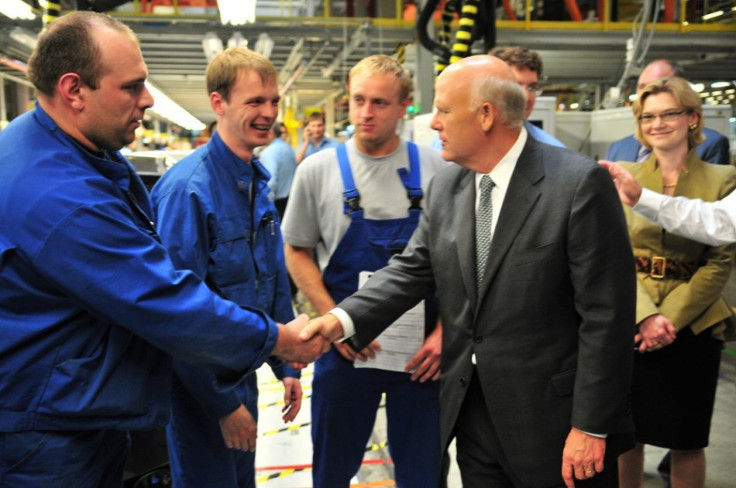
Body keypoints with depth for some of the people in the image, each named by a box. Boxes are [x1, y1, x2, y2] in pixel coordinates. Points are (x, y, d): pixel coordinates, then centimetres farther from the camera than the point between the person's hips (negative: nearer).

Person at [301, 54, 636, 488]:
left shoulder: (579, 183, -15)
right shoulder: (446, 187, 4)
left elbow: (606, 314, -15)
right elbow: (412, 270, 5)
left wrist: (591, 427, -15)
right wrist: (343, 318, -11)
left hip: (552, 418, -5)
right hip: (473, 413, 6)